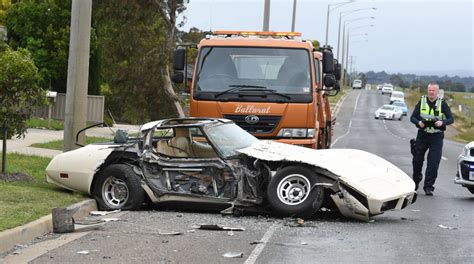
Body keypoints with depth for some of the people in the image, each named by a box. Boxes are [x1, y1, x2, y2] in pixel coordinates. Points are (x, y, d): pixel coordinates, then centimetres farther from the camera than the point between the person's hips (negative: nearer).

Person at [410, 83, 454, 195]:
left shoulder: (442, 104, 0)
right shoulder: (421, 102, 4)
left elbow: (451, 119, 0)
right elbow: (413, 117, 4)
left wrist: (442, 123, -21)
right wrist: (419, 122, -17)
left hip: (436, 136, -2)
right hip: (422, 134, 2)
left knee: (433, 163, -8)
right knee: (417, 159, 8)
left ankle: (428, 187, -3)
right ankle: (416, 180, 34)